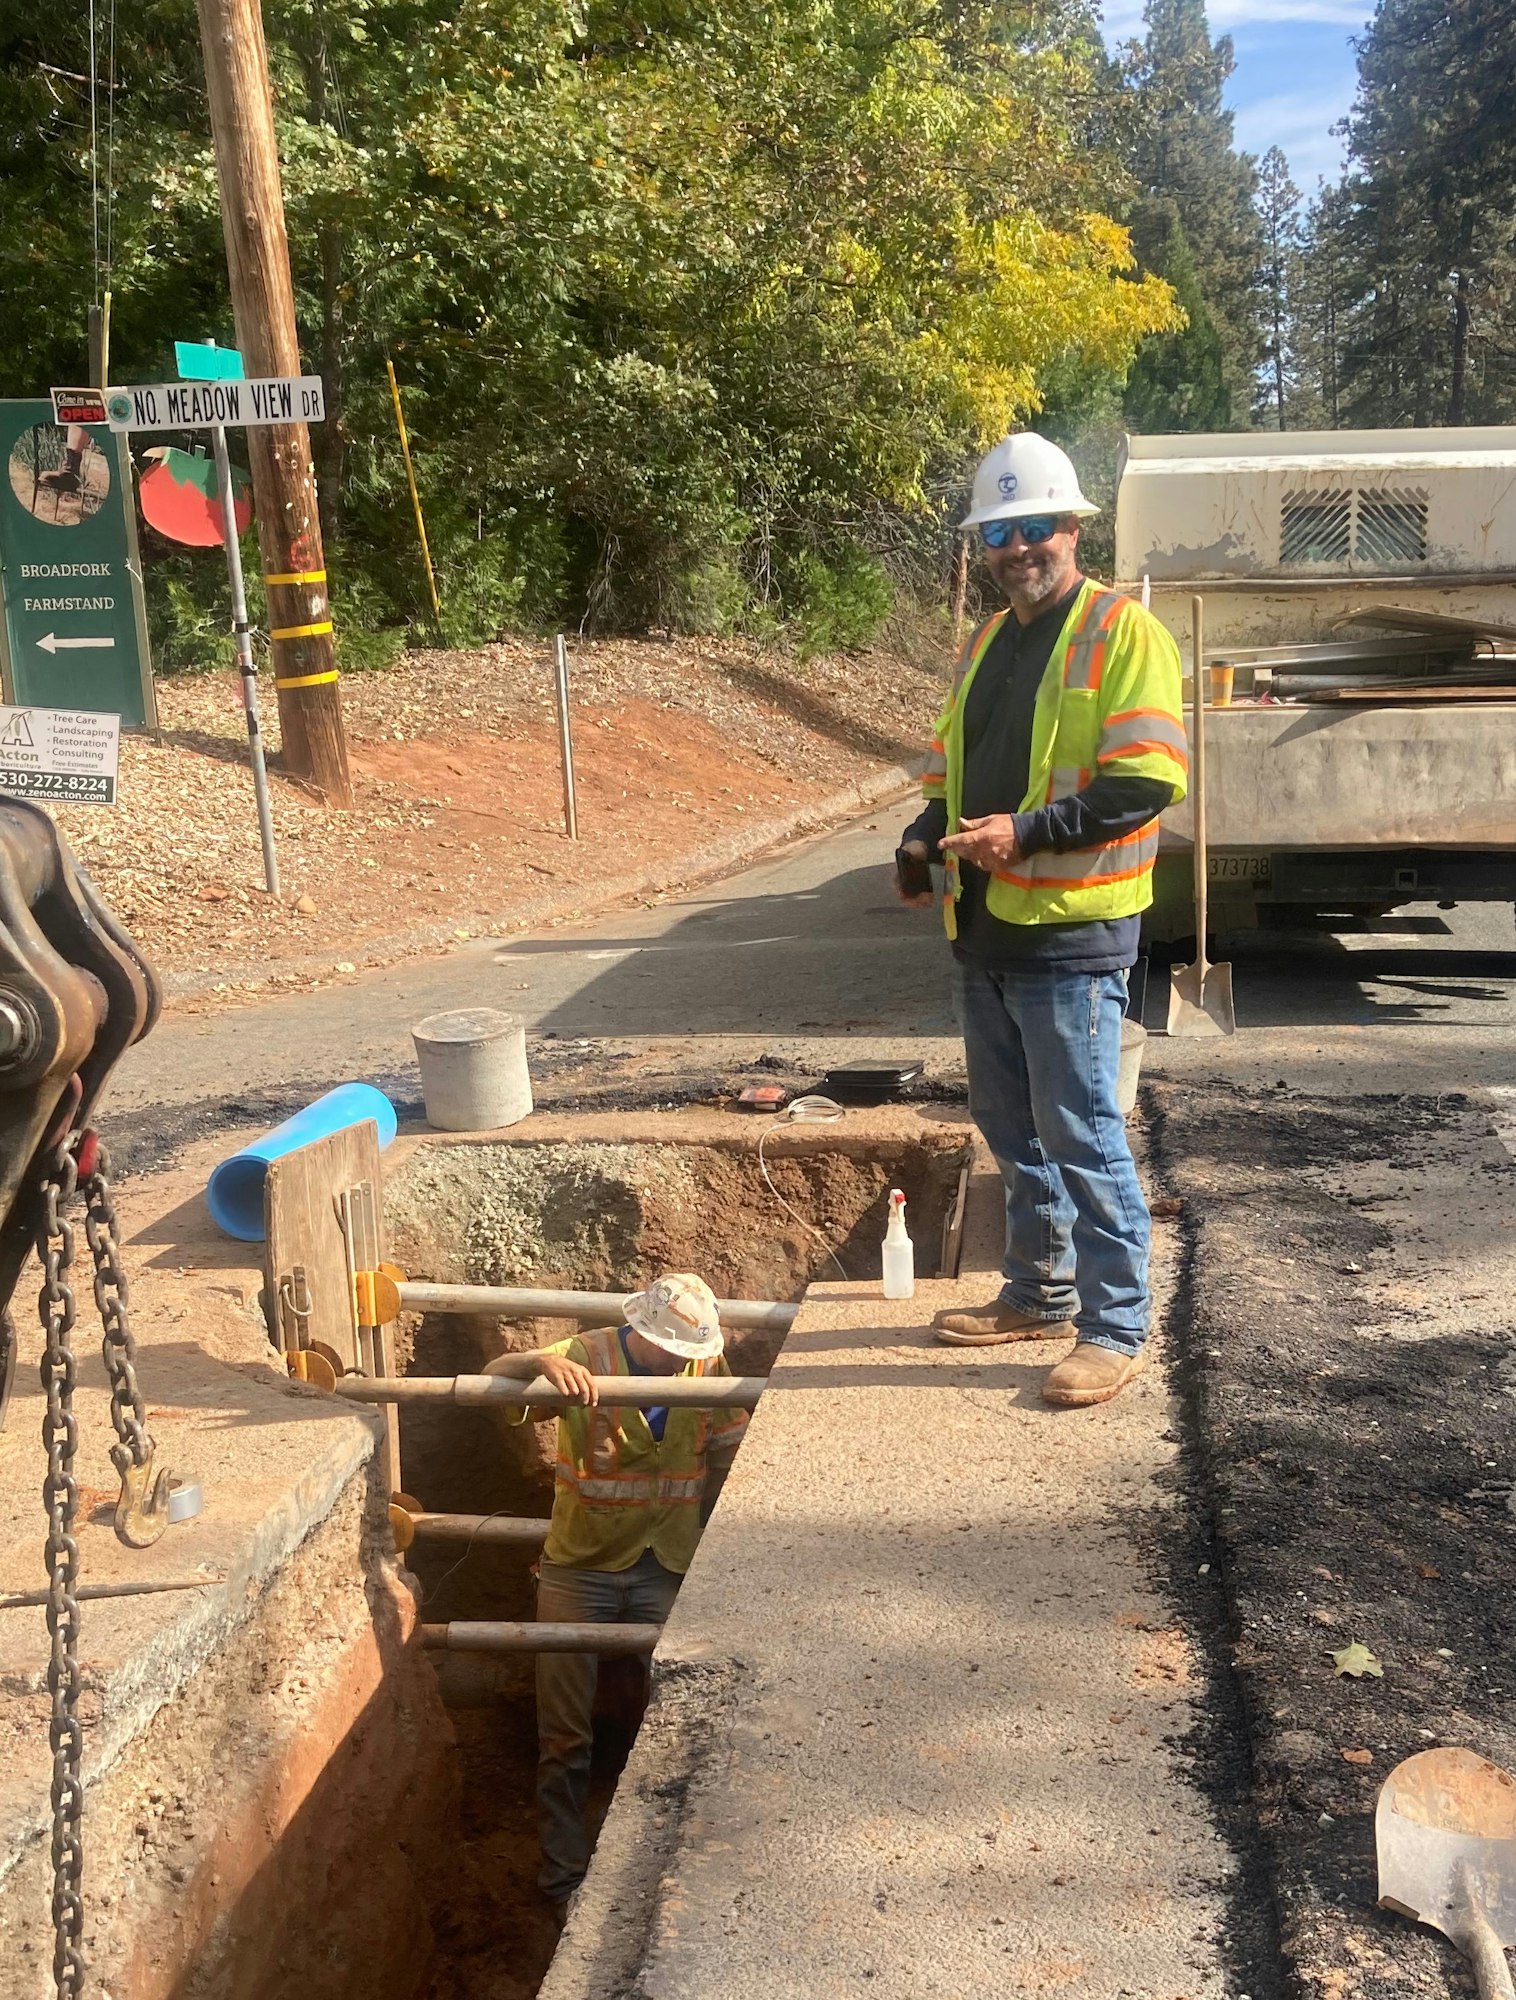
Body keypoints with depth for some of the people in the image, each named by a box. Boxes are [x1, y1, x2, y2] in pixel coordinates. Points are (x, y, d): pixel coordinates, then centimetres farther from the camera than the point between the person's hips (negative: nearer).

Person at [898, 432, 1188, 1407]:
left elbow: (1150, 780, -18)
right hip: (984, 929, 8)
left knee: (1082, 1134, -4)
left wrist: (1029, 831, -25)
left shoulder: (1121, 632, -8)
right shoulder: (985, 644, 17)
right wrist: (929, 834, 4)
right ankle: (1039, 1293, 31)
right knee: (1012, 1127, 16)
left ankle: (1116, 1326, 8)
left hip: (1071, 932, -8)